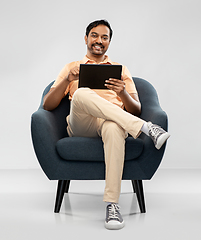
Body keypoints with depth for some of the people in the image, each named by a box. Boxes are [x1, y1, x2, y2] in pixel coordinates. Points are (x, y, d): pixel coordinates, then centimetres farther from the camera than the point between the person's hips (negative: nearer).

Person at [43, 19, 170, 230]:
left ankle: (112, 205, -43)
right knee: (81, 94, -36)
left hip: (111, 121, 0)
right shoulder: (72, 67, 25)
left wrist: (123, 93, -6)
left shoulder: (121, 69, 26)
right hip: (80, 127, 0)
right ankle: (146, 128, -36)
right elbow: (47, 105, 13)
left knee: (114, 127, -41)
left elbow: (136, 110, 16)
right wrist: (67, 80, -4)